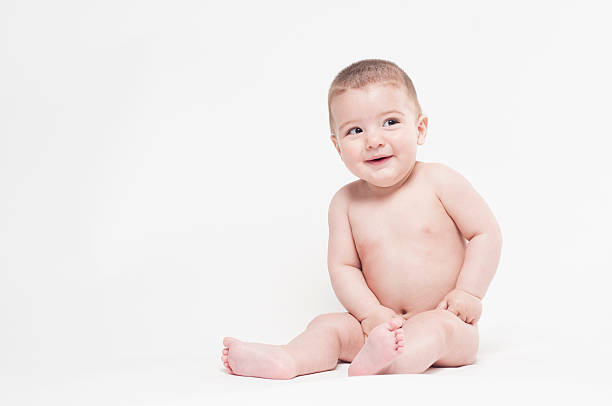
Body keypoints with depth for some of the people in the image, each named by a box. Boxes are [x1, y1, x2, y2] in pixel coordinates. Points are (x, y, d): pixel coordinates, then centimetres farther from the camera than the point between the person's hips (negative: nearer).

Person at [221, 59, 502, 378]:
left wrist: (468, 293, -12)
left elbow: (486, 233, -3)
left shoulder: (440, 182, -7)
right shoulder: (345, 202, 0)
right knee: (328, 325, -13)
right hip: (383, 322, 4)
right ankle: (285, 360, -37)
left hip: (444, 320, -4)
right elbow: (342, 266, 0)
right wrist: (372, 314, -14)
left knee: (435, 328, -34)